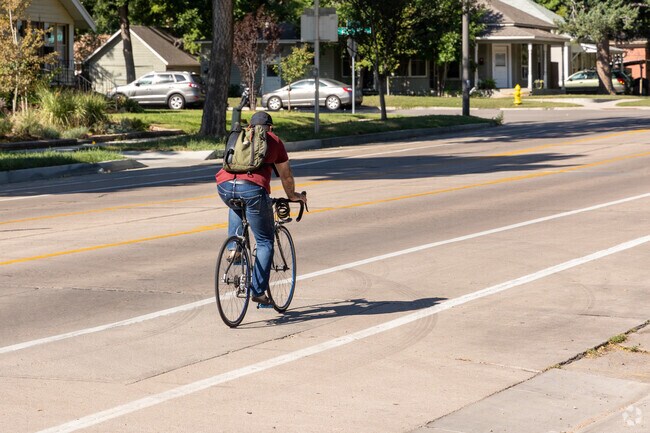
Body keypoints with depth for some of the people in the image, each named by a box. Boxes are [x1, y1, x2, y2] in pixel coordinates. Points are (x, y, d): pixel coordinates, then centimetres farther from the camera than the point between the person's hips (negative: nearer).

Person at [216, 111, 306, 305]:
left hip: (225, 185, 4)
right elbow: (286, 176, 27)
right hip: (253, 187, -4)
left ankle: (233, 248, 22)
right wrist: (292, 196, 46)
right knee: (265, 242, 10)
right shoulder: (274, 141, 20)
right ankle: (258, 291, 6)